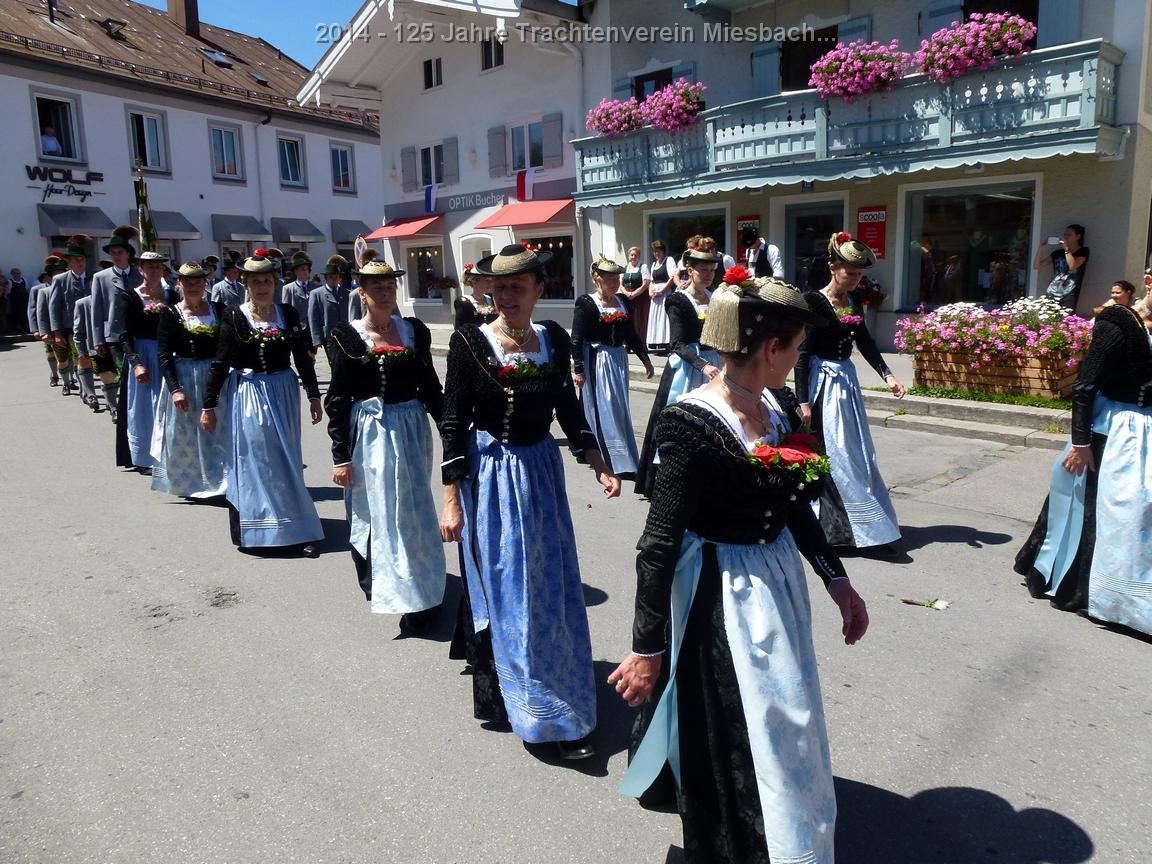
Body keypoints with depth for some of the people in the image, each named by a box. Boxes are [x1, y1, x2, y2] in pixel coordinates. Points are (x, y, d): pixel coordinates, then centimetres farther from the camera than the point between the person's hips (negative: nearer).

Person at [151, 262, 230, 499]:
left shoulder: (219, 310, 4)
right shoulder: (170, 314, -3)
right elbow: (163, 355, -7)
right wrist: (175, 388, -17)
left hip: (216, 378, 2)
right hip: (183, 379, -2)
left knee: (217, 433, 6)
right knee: (183, 435, 8)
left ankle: (216, 480, 19)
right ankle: (186, 482, 25)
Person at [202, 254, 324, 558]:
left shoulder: (288, 313, 2)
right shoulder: (234, 317, -4)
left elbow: (303, 358, 7)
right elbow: (220, 364, -3)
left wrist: (314, 396, 8)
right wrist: (208, 406, -2)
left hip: (283, 393, 2)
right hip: (248, 395, -2)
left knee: (286, 460, 10)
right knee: (251, 460, 5)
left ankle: (297, 531, 18)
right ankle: (253, 531, 17)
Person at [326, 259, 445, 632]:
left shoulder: (415, 330, 2)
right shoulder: (346, 335, -5)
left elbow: (429, 385, 8)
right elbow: (338, 398, -6)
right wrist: (341, 455, -9)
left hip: (411, 428, 2)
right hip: (369, 432, -2)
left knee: (413, 510, 9)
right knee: (371, 510, 8)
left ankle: (420, 595, 20)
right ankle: (376, 581, 27)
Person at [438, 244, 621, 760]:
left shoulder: (553, 339, 0)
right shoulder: (469, 342, -11)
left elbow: (568, 409, 10)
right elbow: (453, 423, -10)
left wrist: (599, 465, 1)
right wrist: (451, 501, -12)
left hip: (542, 472, 4)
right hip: (489, 476, -4)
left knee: (553, 592, 14)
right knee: (506, 596, 5)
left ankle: (565, 703, 33)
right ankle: (546, 715, 19)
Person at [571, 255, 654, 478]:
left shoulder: (622, 301, 9)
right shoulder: (586, 303, -9)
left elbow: (631, 334, 15)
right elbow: (576, 339, -11)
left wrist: (645, 359, 12)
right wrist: (578, 370, -17)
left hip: (618, 360, 6)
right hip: (596, 361, -6)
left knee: (619, 408, 13)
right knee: (603, 410, -2)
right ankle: (617, 462, 2)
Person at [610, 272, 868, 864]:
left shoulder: (775, 407, 0)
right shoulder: (693, 426, -24)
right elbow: (659, 543, -21)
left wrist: (837, 581, 12)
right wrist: (647, 649, -17)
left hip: (778, 579, 8)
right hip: (724, 595, -8)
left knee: (787, 722, 25)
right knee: (739, 741, 10)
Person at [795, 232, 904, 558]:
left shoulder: (854, 302, 8)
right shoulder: (813, 301, -13)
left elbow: (864, 341, 18)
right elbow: (802, 353, -14)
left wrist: (887, 375, 4)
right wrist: (803, 401, -16)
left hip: (847, 381, 8)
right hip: (823, 383, -8)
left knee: (858, 454, 11)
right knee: (834, 458, -3)